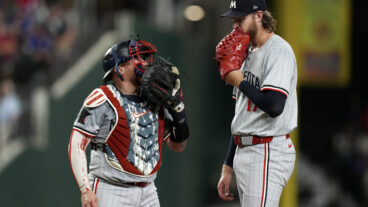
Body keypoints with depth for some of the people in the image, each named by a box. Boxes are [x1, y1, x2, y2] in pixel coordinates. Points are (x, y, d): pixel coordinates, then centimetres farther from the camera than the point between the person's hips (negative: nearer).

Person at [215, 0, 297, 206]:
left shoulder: (279, 50, -10)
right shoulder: (247, 54, 19)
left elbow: (274, 106, -24)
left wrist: (239, 81, -10)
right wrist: (228, 168, 20)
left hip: (269, 153, -10)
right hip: (243, 152, 10)